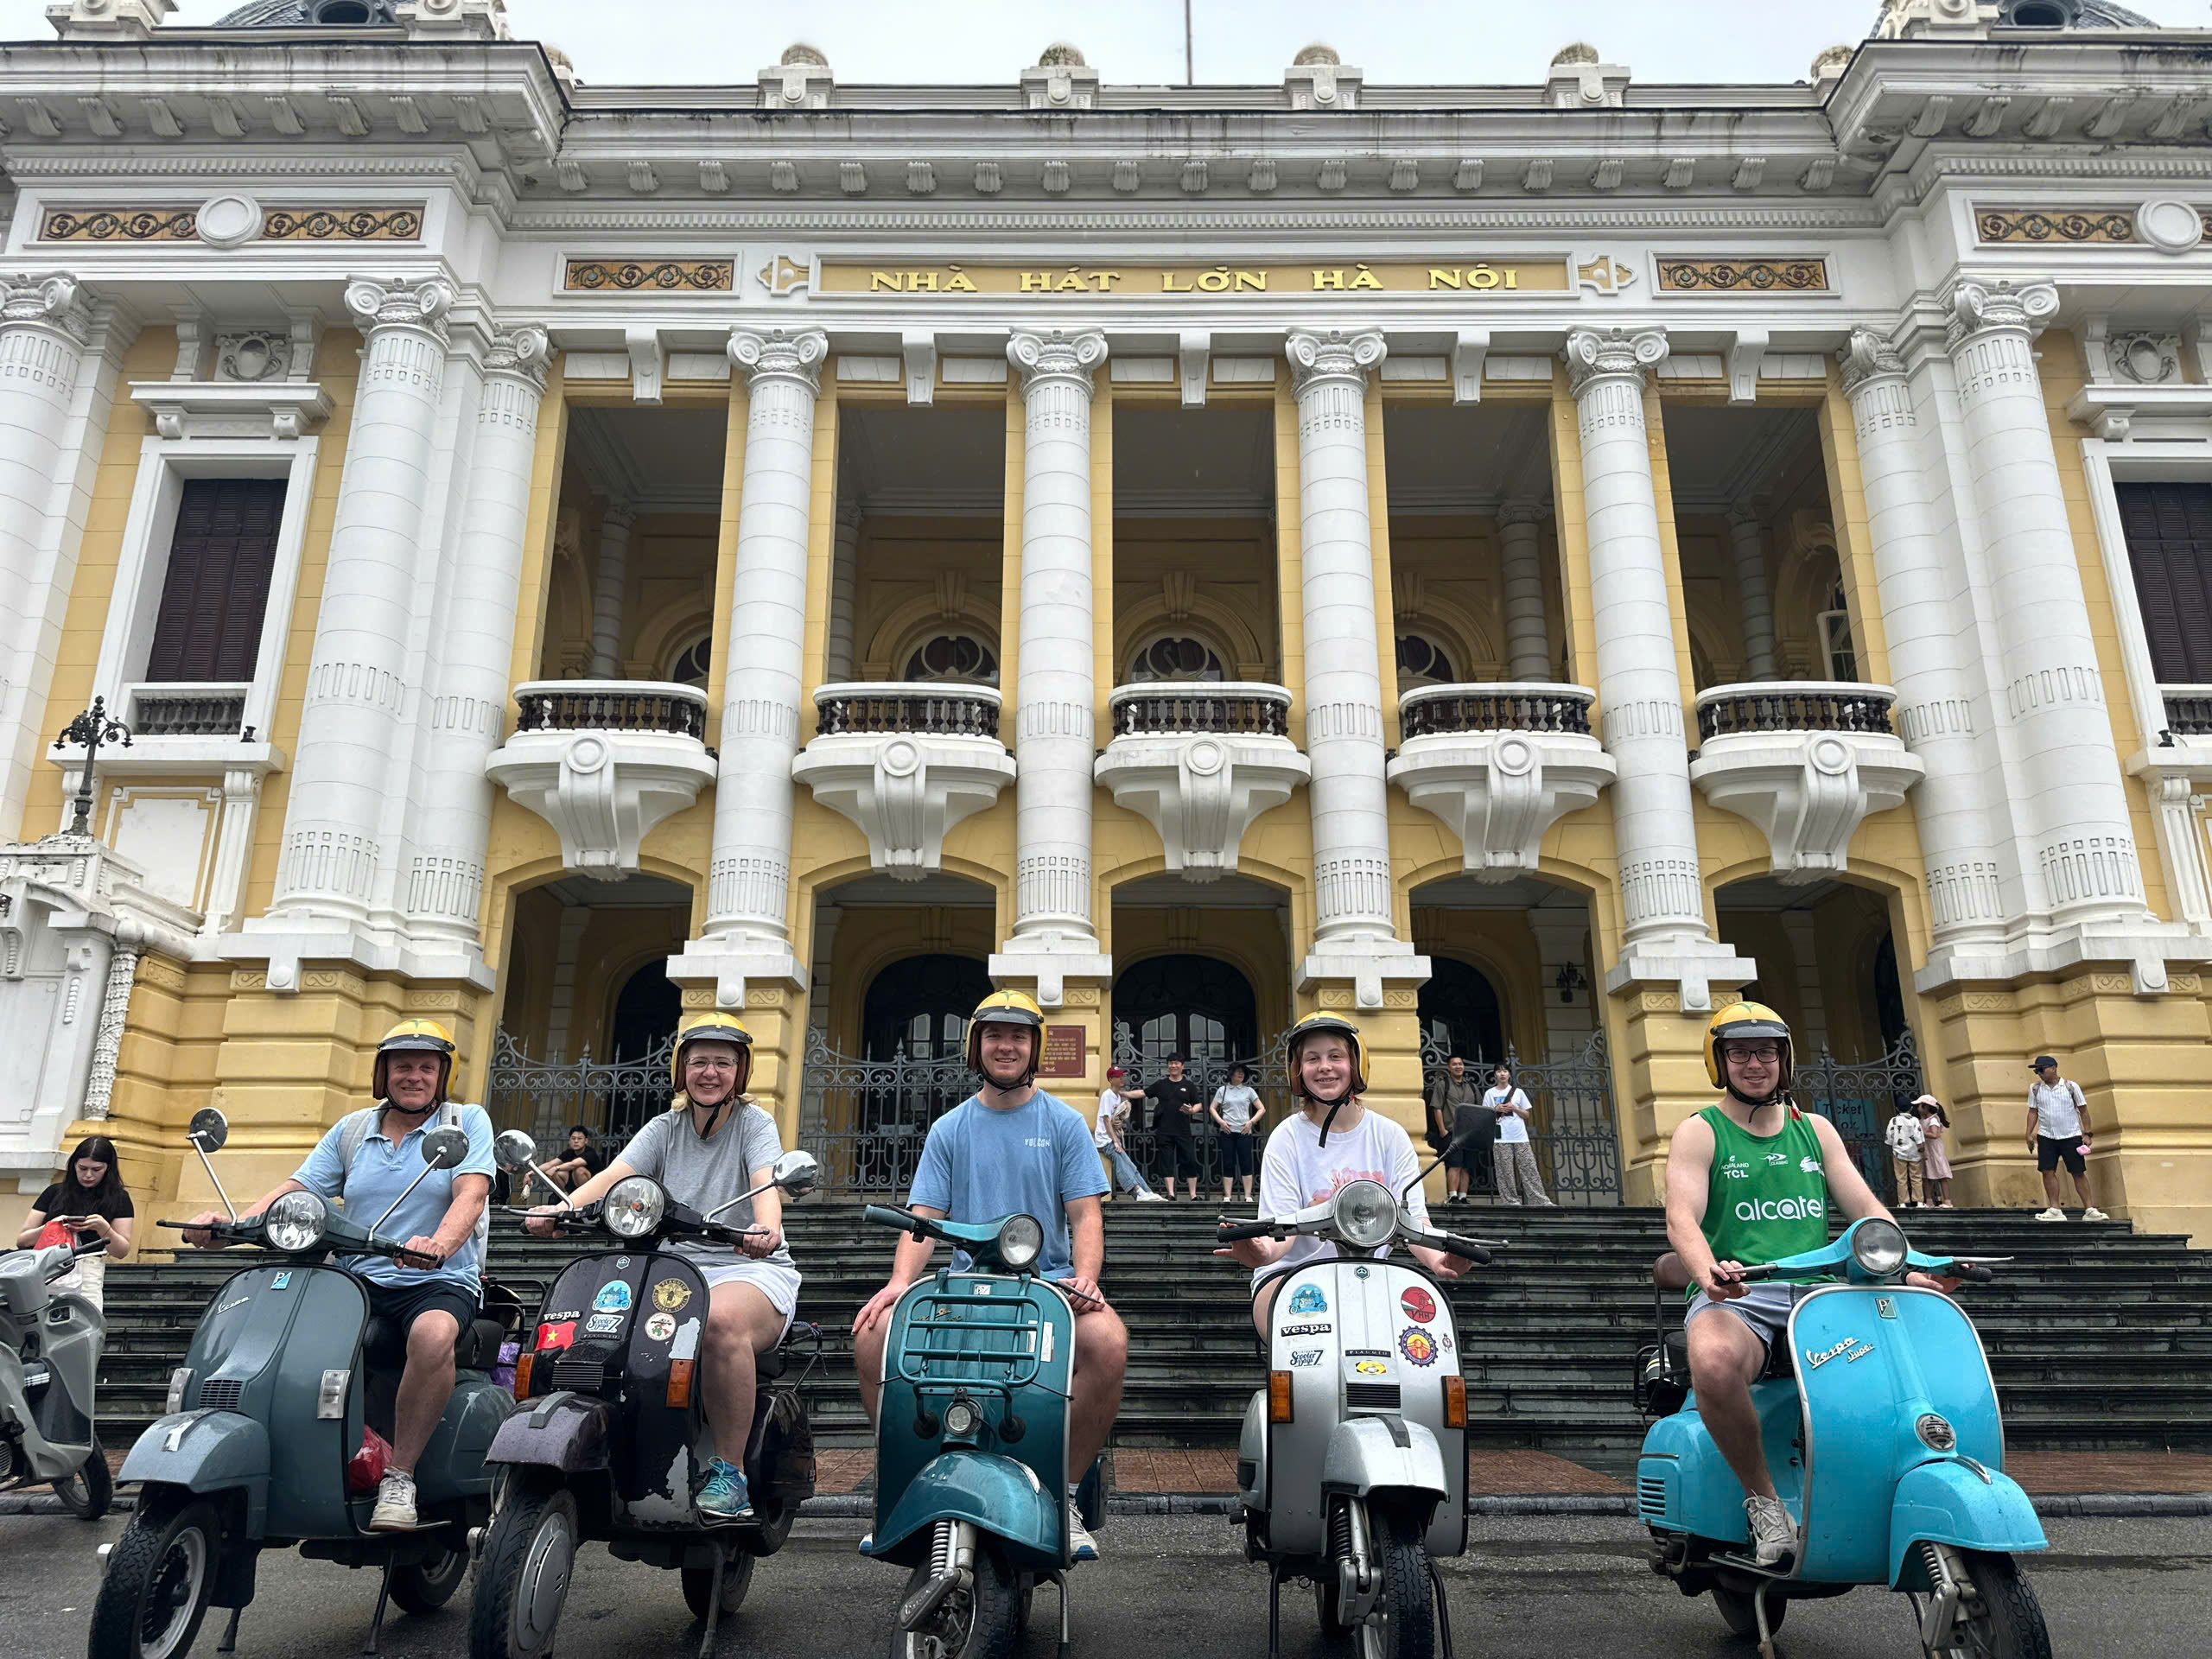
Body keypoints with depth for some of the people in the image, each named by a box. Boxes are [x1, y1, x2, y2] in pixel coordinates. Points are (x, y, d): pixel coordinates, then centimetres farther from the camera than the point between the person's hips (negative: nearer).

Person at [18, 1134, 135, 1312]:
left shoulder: (118, 1199, 14)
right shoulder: (54, 1192, 19)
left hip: (87, 1272, -2)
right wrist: (50, 1227, -4)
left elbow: (122, 1251, 9)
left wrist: (103, 1228, -9)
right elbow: (21, 1241, 15)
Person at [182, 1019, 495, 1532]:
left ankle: (399, 1475, -23)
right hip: (358, 1278, 5)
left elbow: (471, 1193, -13)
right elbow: (294, 1191, 8)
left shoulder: (467, 1121, 4)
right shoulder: (351, 1130, 17)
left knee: (433, 1334, -37)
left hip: (439, 1282, -4)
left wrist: (439, 1245, -33)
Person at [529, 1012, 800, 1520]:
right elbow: (615, 1175, -2)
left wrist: (767, 1226, -39)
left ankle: (730, 1474, -24)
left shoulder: (754, 1122, 3)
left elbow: (766, 1183, -16)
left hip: (752, 1269, -4)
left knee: (720, 1320, -37)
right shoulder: (665, 1128, 14)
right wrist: (562, 1207, -23)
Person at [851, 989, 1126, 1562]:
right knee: (872, 1336, -23)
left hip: (1049, 1280, -2)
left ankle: (1062, 1493, -13)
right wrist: (900, 1281, -14)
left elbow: (1086, 1214, 2)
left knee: (1108, 1341, -33)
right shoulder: (949, 1129, 13)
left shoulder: (1064, 1122, 9)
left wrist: (1085, 1278, -18)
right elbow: (924, 1216, 5)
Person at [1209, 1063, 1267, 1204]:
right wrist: (1220, 1121, -4)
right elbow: (1212, 1108, 11)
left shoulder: (1249, 1091, 8)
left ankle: (1248, 1196, 0)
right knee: (1228, 1164, 1)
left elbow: (1262, 1109, 9)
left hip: (1244, 1132, 0)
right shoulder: (1223, 1090, 8)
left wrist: (1251, 1122, -3)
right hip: (1227, 1131, 0)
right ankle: (1227, 1196, 4)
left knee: (1246, 1164, -2)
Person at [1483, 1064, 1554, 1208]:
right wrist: (1496, 1109, -10)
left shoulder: (1518, 1092, 12)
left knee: (1530, 1169, -2)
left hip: (1520, 1137, 2)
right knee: (1505, 1171, -5)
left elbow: (1527, 1115, 12)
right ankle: (1510, 1201, -2)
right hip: (1501, 1138, -2)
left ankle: (1541, 1201, -3)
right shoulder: (1490, 1093, 7)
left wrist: (1514, 1108, -5)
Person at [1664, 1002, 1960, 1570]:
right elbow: (1682, 1218, -9)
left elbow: (1867, 1210, 14)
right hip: (1736, 1297, -4)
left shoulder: (1815, 1129, 21)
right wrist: (1709, 1273, -30)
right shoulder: (1699, 1133, 6)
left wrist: (1913, 1268, -6)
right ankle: (1762, 1498, -15)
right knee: (1714, 1363, -38)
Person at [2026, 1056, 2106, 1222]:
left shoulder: (2071, 1086, -4)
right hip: (2046, 1136, 2)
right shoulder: (2035, 1088, 4)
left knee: (2078, 1173, 1)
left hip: (2071, 1136, -2)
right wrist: (2029, 1134, 2)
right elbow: (2033, 1112, 9)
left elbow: (2083, 1110, 1)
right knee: (2048, 1172, -4)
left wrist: (2086, 1133, -3)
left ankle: (2089, 1210, 7)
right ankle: (2055, 1210, 0)